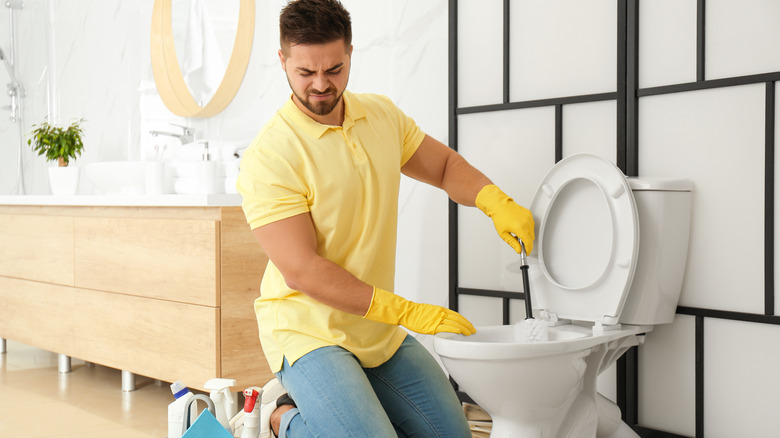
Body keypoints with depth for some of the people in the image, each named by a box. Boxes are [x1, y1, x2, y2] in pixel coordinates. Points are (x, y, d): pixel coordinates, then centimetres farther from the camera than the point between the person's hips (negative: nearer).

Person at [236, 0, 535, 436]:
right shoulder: (268, 158, -19)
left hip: (381, 331, 7)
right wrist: (406, 312, -26)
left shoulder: (383, 115, 2)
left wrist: (496, 201, -7)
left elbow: (445, 166, 15)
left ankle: (335, 401, 24)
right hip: (308, 332, -7)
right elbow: (302, 271, -23)